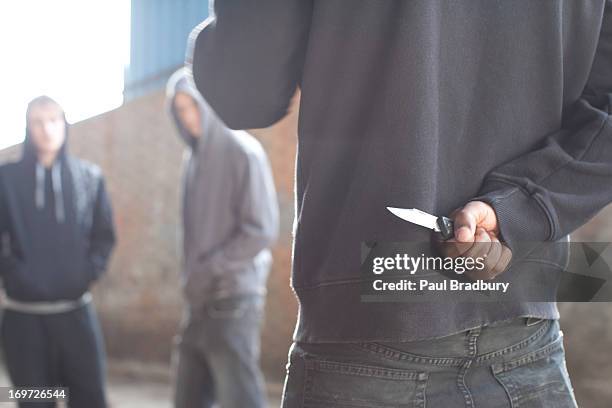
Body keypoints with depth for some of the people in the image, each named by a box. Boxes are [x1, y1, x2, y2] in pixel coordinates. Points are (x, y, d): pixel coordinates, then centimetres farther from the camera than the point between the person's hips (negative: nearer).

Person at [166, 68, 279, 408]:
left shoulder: (243, 152, -9)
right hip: (199, 301, 7)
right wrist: (192, 276, 7)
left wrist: (211, 268, -14)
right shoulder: (196, 155, 13)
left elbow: (263, 231, -14)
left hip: (233, 299, -7)